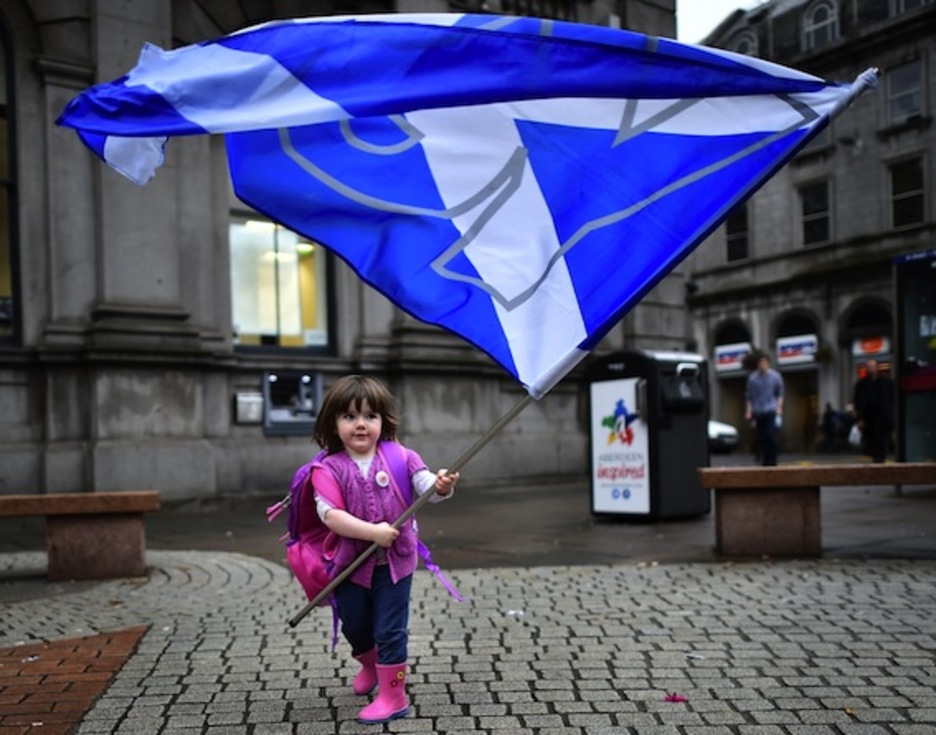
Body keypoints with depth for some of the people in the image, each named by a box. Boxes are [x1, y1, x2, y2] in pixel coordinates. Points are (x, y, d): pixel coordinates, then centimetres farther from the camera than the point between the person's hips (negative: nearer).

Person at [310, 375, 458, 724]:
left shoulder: (399, 456, -6)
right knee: (355, 628, 21)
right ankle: (370, 667, 51)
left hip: (394, 561, -1)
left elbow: (427, 485, -14)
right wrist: (372, 532, -29)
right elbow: (330, 514, -21)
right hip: (350, 564, 2)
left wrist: (442, 485, -37)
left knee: (389, 630, 1)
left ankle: (393, 695, 16)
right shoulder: (329, 468, -11)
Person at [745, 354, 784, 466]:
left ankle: (771, 462, -5)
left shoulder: (775, 376, 5)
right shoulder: (752, 377, 9)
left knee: (771, 436, -13)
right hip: (758, 413, 2)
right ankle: (765, 462, 10)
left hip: (771, 411, -2)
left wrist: (779, 407, -2)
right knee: (760, 438, 0)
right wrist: (749, 411, 5)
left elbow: (780, 394, 9)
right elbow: (749, 396, 12)